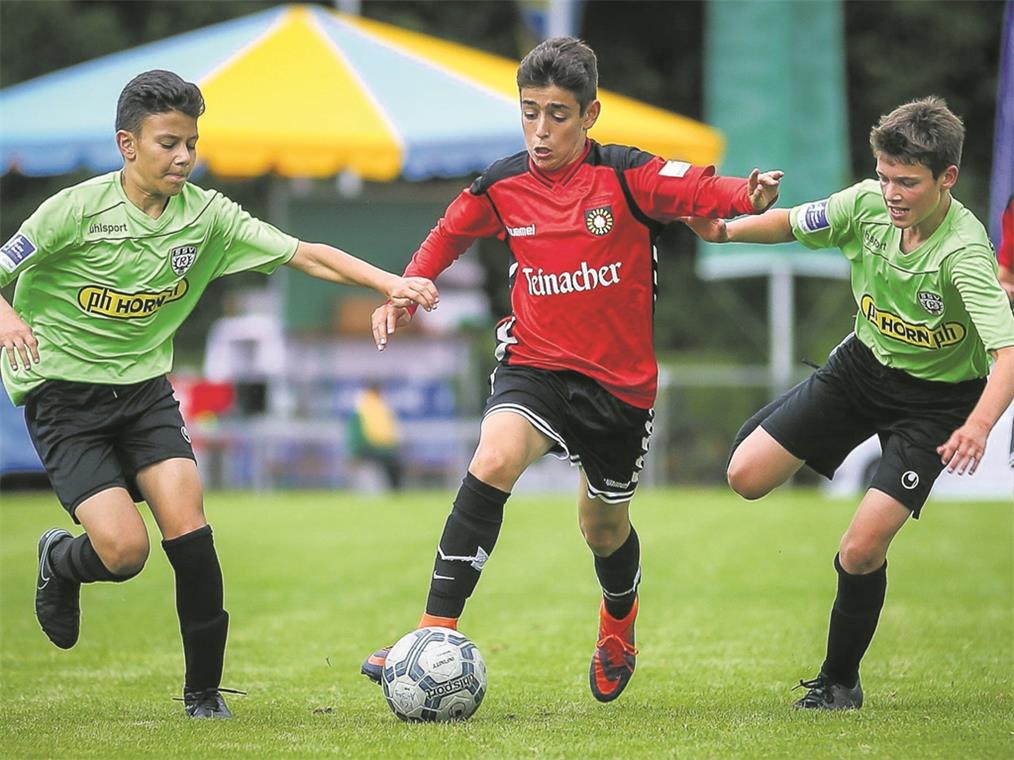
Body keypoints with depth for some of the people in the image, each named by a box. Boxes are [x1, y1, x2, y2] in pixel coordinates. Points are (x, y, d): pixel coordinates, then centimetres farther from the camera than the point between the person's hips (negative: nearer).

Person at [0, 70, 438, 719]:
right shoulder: (78, 209, -13)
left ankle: (204, 692, -3)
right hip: (62, 392, -4)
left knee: (188, 529, -16)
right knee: (124, 551, -17)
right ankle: (60, 562, 20)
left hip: (144, 386, 4)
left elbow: (304, 255, -7)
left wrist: (389, 282, -20)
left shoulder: (205, 215, -3)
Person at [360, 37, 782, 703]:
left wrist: (751, 197, -46)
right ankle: (435, 636, -30)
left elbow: (704, 191, -25)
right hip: (535, 364, 1)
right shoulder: (502, 187, -3)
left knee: (605, 526, 17)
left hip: (620, 379, -1)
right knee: (493, 461, -29)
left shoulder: (627, 176, -13)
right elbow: (450, 234, 16)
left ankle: (619, 624, 52)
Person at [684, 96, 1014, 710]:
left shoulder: (964, 251, -33)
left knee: (861, 550, -14)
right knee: (747, 476, -5)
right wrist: (727, 229, -19)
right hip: (863, 364, 5)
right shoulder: (866, 205, -17)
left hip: (936, 399, -5)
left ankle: (840, 682, 10)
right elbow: (791, 224, 2)